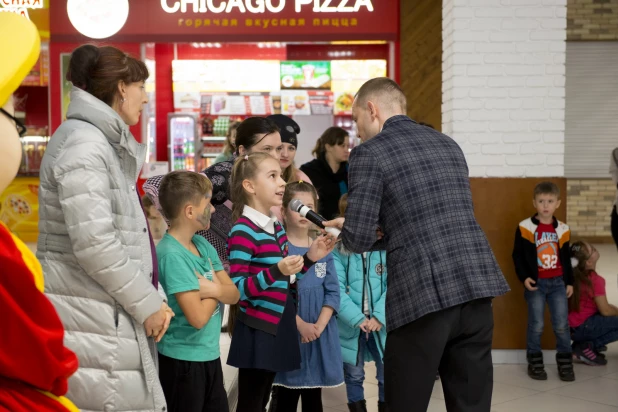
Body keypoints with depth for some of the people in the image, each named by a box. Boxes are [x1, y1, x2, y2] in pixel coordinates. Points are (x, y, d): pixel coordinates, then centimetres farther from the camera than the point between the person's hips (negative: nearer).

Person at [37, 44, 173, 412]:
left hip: (113, 317, 10)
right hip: (92, 321, -10)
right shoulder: (83, 143, -15)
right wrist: (148, 303, -14)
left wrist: (154, 298, 11)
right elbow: (94, 244, -23)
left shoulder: (109, 144, 17)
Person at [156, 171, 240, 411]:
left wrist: (214, 289, -18)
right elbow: (198, 317, -26)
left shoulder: (203, 245, 4)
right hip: (183, 359, -8)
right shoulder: (172, 254, -21)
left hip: (209, 354, 8)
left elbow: (234, 294, 3)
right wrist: (217, 290, -8)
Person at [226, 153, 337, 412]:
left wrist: (310, 258, 5)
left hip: (277, 327, 9)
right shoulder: (243, 230, -17)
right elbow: (237, 289, -21)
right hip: (255, 331, -9)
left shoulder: (277, 227, 11)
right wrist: (277, 271, -32)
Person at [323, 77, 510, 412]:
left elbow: (359, 240, -6)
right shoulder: (448, 144, 18)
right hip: (477, 287, 6)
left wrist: (346, 228, 16)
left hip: (421, 297, -6)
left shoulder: (370, 153, -2)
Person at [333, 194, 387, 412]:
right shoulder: (337, 250, -4)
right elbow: (337, 289, -10)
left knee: (388, 374, 9)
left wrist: (380, 316, -17)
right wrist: (357, 318, -19)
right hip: (351, 325, -1)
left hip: (381, 323, 1)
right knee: (354, 375, 12)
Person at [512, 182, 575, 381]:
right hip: (535, 283, -3)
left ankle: (565, 362, 14)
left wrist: (570, 282, 11)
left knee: (562, 325, 2)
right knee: (536, 325, 0)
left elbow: (566, 258, 13)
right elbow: (518, 255, -2)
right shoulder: (525, 228, -6)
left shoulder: (563, 230, 5)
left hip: (558, 282, 3)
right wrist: (524, 278, -11)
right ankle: (535, 362, 13)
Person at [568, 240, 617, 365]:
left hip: (572, 325, 8)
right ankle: (587, 347, -9)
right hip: (582, 328, -8)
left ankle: (584, 342, 11)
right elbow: (605, 311, -16)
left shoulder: (574, 275, 3)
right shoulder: (595, 280, -20)